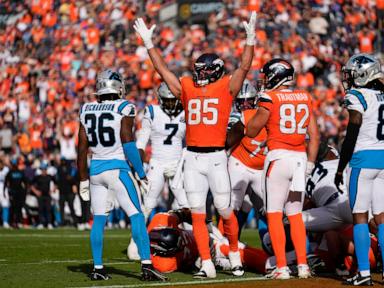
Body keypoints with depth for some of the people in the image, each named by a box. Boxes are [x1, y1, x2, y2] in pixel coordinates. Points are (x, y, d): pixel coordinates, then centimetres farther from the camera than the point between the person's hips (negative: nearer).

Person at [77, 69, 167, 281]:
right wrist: (141, 174, -6)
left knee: (99, 219, 11)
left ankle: (98, 268, 11)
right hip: (117, 168, -5)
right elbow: (128, 144, -12)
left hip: (95, 168, 5)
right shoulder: (124, 109, -7)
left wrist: (83, 179, 15)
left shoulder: (87, 111, 7)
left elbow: (82, 148, 8)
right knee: (136, 216, -3)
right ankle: (146, 265, -10)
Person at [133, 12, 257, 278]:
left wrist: (250, 38, -17)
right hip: (192, 158, 4)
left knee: (225, 210, 2)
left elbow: (245, 67, -7)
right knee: (197, 214, 1)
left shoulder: (226, 87, 2)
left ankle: (234, 254, 23)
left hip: (216, 158, -4)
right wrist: (149, 42, 12)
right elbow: (162, 69, 14)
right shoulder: (187, 87, 12)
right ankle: (207, 265, 5)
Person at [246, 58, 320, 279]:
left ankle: (282, 267, -4)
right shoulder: (305, 98, 9)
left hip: (279, 157, -5)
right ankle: (303, 265, 10)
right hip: (300, 158, 5)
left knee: (274, 214, 1)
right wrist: (309, 164, 16)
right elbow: (315, 136, 9)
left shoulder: (270, 98, -6)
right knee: (295, 214, 14)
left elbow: (251, 131, 3)